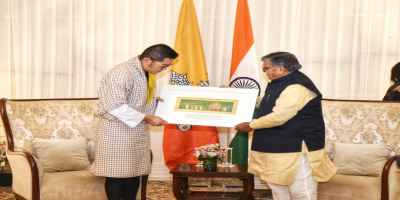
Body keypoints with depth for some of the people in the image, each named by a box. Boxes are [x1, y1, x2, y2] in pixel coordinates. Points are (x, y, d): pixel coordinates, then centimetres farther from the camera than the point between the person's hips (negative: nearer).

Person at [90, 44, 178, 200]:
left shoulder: (148, 73, 7)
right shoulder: (122, 74, -22)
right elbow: (115, 107, -26)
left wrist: (156, 102, 3)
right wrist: (147, 118, -22)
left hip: (138, 129, 8)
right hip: (117, 130, -8)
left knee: (135, 172, 13)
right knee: (117, 173, 2)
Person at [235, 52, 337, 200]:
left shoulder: (297, 88, -22)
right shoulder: (278, 83, 14)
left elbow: (278, 117, -26)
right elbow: (267, 107, 31)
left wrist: (251, 125, -12)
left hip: (297, 148, -11)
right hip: (276, 148, 11)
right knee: (277, 187, 17)